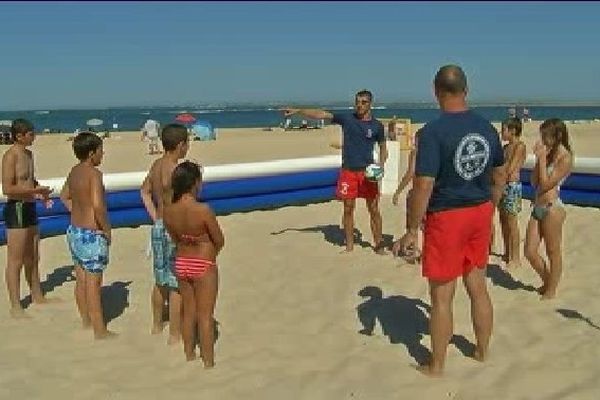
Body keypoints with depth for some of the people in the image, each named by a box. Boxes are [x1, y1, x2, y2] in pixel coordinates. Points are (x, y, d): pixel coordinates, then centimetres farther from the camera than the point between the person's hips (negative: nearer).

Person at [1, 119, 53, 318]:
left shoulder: (29, 154, 11)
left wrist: (41, 191, 9)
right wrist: (36, 190, -16)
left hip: (30, 208, 9)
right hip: (16, 209, -9)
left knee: (32, 257, 19)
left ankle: (37, 295, 32)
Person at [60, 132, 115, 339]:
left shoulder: (74, 171, 6)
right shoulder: (94, 173, -20)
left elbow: (65, 197, 22)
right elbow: (98, 205, -30)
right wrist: (107, 229, -17)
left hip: (75, 230, 8)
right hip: (92, 234, -8)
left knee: (81, 279, 17)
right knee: (93, 282, -1)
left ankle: (86, 321, 32)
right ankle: (100, 330, 7)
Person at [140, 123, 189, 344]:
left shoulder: (157, 165, 5)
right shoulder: (175, 170, -21)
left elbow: (145, 191, 20)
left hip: (158, 227, 9)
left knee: (161, 280, 22)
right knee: (177, 284, 2)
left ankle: (157, 325, 36)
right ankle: (175, 335, 10)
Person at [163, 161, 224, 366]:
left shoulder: (168, 211, -9)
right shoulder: (204, 210, -25)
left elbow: (175, 239, 5)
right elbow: (220, 241, -13)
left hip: (181, 263, 5)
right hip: (204, 266, -5)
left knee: (189, 311, 21)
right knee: (205, 315, 7)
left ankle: (189, 354, 35)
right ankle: (208, 360, 17)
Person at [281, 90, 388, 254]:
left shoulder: (377, 126, 2)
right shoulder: (346, 118, 1)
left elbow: (383, 148, 13)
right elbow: (321, 114, -5)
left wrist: (381, 164, -6)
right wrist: (298, 110, -15)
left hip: (367, 172, -1)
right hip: (348, 171, 1)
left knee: (374, 209, 2)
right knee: (348, 208, 5)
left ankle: (378, 245, 12)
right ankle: (349, 245, 15)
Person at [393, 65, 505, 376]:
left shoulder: (433, 131, -19)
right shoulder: (486, 127, 2)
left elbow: (423, 186, -22)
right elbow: (498, 177, 12)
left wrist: (411, 231, -14)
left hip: (445, 217, -6)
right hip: (480, 213, 6)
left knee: (442, 296, 6)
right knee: (478, 288, 19)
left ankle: (436, 366, 20)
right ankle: (482, 351, 36)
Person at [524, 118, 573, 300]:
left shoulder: (565, 158, -11)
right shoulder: (548, 154, 11)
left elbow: (546, 184, -15)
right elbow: (534, 182, 9)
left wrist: (542, 159, -13)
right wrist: (538, 159, 1)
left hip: (552, 208, -8)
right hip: (538, 207, 8)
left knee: (553, 252, 6)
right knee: (530, 252, 9)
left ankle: (551, 291, 19)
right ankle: (547, 281, 30)